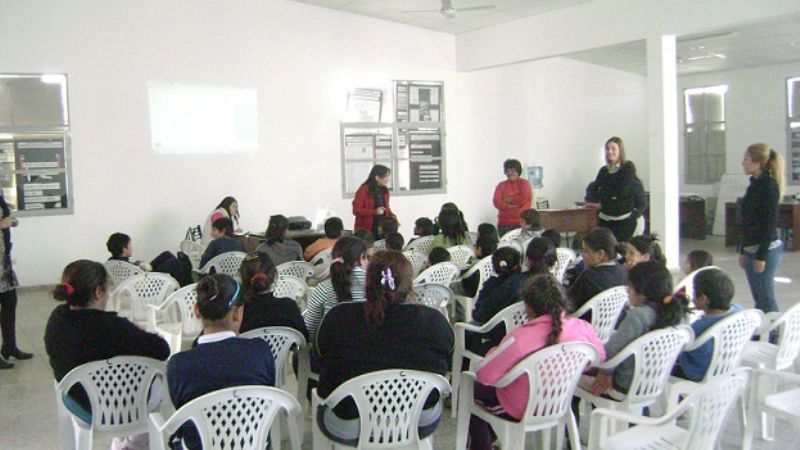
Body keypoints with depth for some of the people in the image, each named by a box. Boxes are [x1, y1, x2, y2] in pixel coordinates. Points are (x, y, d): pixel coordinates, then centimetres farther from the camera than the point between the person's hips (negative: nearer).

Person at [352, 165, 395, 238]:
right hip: (366, 230, -5)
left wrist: (392, 216, 1)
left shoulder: (385, 190, 10)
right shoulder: (364, 189, -7)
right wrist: (375, 211, -20)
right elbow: (356, 210, -11)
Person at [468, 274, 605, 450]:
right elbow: (600, 358, 2)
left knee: (471, 389, 21)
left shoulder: (519, 339, -34)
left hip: (521, 411, -6)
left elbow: (483, 375, -27)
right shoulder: (582, 328, -18)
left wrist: (494, 351, -7)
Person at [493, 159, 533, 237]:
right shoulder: (501, 185, 11)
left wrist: (509, 199, -2)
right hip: (504, 223, 2)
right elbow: (497, 203, -1)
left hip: (521, 223, -2)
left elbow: (525, 199, -10)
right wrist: (511, 206, -12)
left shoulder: (524, 183, 5)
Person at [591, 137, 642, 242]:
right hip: (605, 219, 5)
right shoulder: (603, 170, 12)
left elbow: (623, 191, -13)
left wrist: (602, 192, -1)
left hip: (624, 220, -4)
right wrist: (612, 194, -5)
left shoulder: (628, 168, -3)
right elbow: (592, 192, 8)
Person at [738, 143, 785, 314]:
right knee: (759, 298, 13)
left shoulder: (768, 186, -14)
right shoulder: (755, 184, 13)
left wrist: (761, 256, -19)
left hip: (765, 249, -9)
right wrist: (743, 251, 19)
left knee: (765, 298, -4)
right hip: (752, 248, 9)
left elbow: (770, 223, -18)